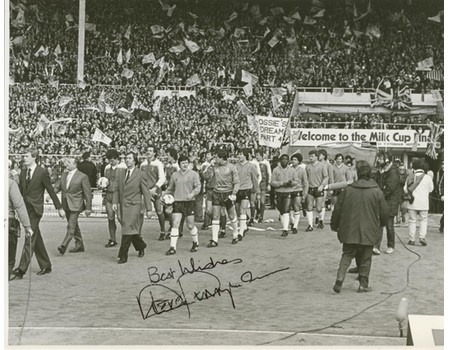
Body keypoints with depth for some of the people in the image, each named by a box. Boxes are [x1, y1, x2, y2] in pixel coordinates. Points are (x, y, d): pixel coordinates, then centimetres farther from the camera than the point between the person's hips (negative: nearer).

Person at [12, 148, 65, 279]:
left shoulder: (42, 172, -7)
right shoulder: (23, 173, 11)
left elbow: (51, 191, -3)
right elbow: (20, 191, 13)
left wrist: (59, 208, -1)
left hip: (35, 209, -7)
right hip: (25, 209, 7)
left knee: (30, 238, -11)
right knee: (36, 239, 13)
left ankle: (22, 268, -13)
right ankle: (45, 266, 23)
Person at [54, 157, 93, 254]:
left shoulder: (82, 176, -8)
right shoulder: (64, 175, 10)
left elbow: (88, 193, -6)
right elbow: (57, 187, 12)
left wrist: (88, 208, -7)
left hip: (75, 205, -7)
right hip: (66, 205, 7)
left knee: (71, 226, -13)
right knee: (74, 226, 15)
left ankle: (64, 246, -18)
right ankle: (79, 245, 24)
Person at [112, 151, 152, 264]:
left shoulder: (140, 174, -3)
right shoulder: (120, 173, 10)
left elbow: (146, 192, -3)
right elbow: (116, 189, 10)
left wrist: (149, 209, -4)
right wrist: (114, 202, -4)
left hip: (133, 205, -5)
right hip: (122, 205, 5)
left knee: (127, 230, -12)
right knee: (132, 230, 13)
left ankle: (123, 255, -8)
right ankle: (141, 246, 36)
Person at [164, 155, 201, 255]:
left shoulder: (193, 174, 0)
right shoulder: (174, 175, 10)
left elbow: (198, 187, -8)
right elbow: (170, 189, 21)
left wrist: (192, 194, -26)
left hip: (189, 202, -2)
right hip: (177, 202, 3)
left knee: (190, 225, 3)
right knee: (175, 224, -6)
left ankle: (195, 243, 28)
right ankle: (173, 247, -3)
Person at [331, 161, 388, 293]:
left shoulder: (348, 190, -5)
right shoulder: (377, 191, -6)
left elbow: (337, 209, 1)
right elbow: (384, 213, 2)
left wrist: (334, 225, 15)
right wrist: (381, 224, 23)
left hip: (349, 231, 1)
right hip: (368, 232, -1)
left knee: (347, 255, 12)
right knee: (365, 258, 12)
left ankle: (340, 277, -8)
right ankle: (363, 284, 16)